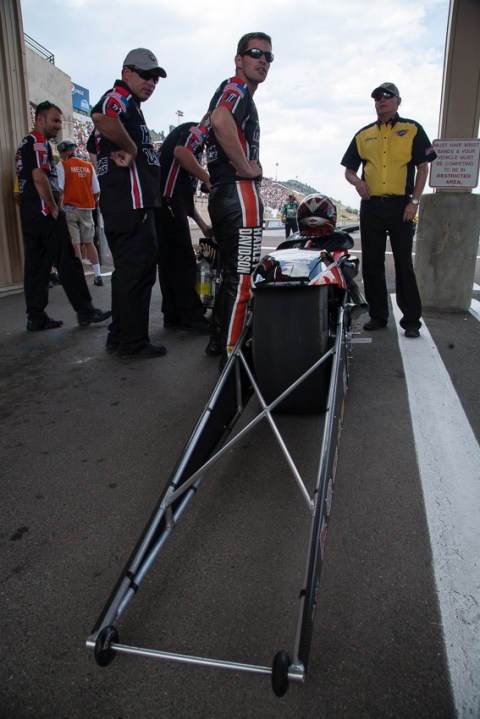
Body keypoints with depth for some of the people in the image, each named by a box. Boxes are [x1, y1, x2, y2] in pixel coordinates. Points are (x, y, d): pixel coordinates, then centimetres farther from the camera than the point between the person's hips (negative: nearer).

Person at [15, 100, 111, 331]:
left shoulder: (25, 144, 24)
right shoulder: (39, 142, -8)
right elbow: (40, 177, -20)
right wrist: (54, 208, -13)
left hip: (29, 213, 10)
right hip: (45, 212, -10)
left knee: (35, 265, 6)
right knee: (68, 263, -7)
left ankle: (35, 317, 7)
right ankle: (85, 311, -3)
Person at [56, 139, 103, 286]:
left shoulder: (62, 165, -2)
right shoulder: (88, 166, 9)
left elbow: (59, 189, -13)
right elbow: (97, 192, 7)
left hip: (70, 208, -4)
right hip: (87, 209, 4)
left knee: (75, 244, -3)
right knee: (89, 242, 12)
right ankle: (97, 275, 9)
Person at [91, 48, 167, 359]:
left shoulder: (129, 106, 27)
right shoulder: (120, 96, -5)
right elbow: (101, 117, -31)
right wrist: (131, 148, -18)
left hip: (119, 206, 11)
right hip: (132, 203, -11)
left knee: (127, 270, 15)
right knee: (139, 271, -8)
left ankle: (119, 336, 23)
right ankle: (134, 343, -2)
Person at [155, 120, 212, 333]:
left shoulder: (199, 144, 31)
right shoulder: (197, 129, 4)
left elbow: (185, 195, 28)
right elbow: (180, 152, -20)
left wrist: (202, 224, 22)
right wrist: (208, 179, -12)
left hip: (166, 204, 10)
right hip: (167, 202, -10)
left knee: (170, 261, 9)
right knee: (183, 261, -9)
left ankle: (173, 316, 13)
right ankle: (193, 317, -7)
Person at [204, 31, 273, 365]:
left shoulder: (242, 94, 27)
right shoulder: (237, 87, -5)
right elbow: (220, 119, -29)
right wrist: (247, 167, -20)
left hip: (223, 193, 11)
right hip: (240, 191, -11)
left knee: (231, 272, 16)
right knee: (242, 277, -11)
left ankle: (219, 340, 25)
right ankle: (231, 353, -8)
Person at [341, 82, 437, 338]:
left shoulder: (412, 130, 7)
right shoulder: (363, 135, 16)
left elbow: (422, 167, 3)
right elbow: (348, 169, 16)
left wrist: (414, 201, -7)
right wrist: (356, 181, -7)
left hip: (400, 205, -3)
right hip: (371, 205, 4)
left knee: (404, 263, -4)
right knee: (371, 264, 4)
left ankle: (412, 320, 1)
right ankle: (378, 315, 15)